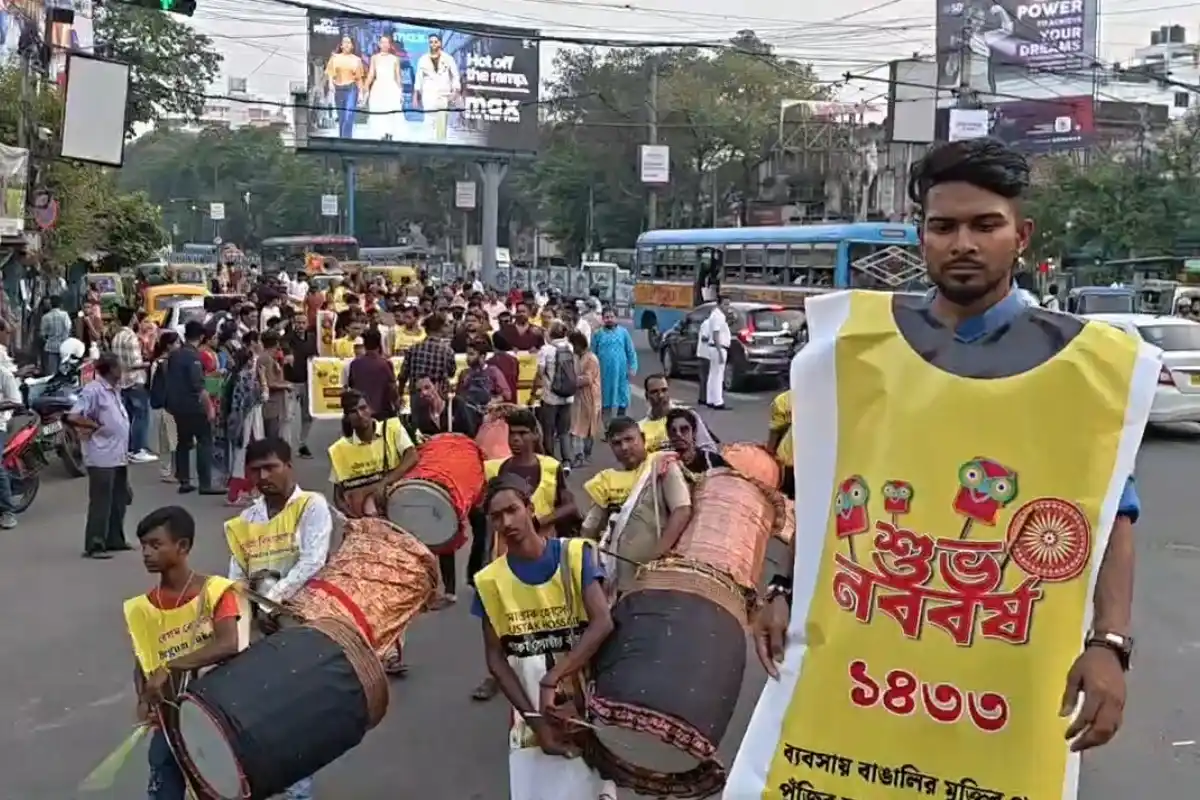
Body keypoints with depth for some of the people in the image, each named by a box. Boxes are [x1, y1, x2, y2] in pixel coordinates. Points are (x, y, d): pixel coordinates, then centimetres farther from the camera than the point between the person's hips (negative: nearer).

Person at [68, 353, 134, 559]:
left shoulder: (113, 391, 14)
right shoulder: (92, 390, -14)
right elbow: (72, 417, -22)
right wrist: (95, 426, -12)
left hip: (118, 456, 9)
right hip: (102, 457, -9)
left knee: (119, 500, 16)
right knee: (101, 502, -5)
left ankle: (115, 540, 26)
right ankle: (94, 546, 0)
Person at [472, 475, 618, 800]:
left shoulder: (575, 555, -7)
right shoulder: (490, 581, -1)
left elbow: (603, 624, -18)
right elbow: (495, 659, 1)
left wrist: (551, 680, -24)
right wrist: (534, 718, -9)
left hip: (589, 708, -1)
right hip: (531, 719, 2)